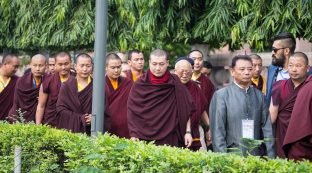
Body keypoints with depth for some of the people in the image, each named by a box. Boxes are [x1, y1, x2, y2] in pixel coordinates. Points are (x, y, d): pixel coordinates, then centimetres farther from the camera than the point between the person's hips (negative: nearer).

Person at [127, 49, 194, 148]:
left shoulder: (175, 84, 2)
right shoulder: (139, 85, 1)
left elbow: (186, 110, 5)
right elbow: (132, 112, 1)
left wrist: (188, 132, 0)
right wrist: (133, 135, -5)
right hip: (145, 139, 0)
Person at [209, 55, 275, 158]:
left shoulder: (259, 95, 9)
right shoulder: (221, 95, -3)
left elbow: (267, 127, 7)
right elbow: (217, 130, -5)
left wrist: (271, 156, 2)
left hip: (256, 156, 3)